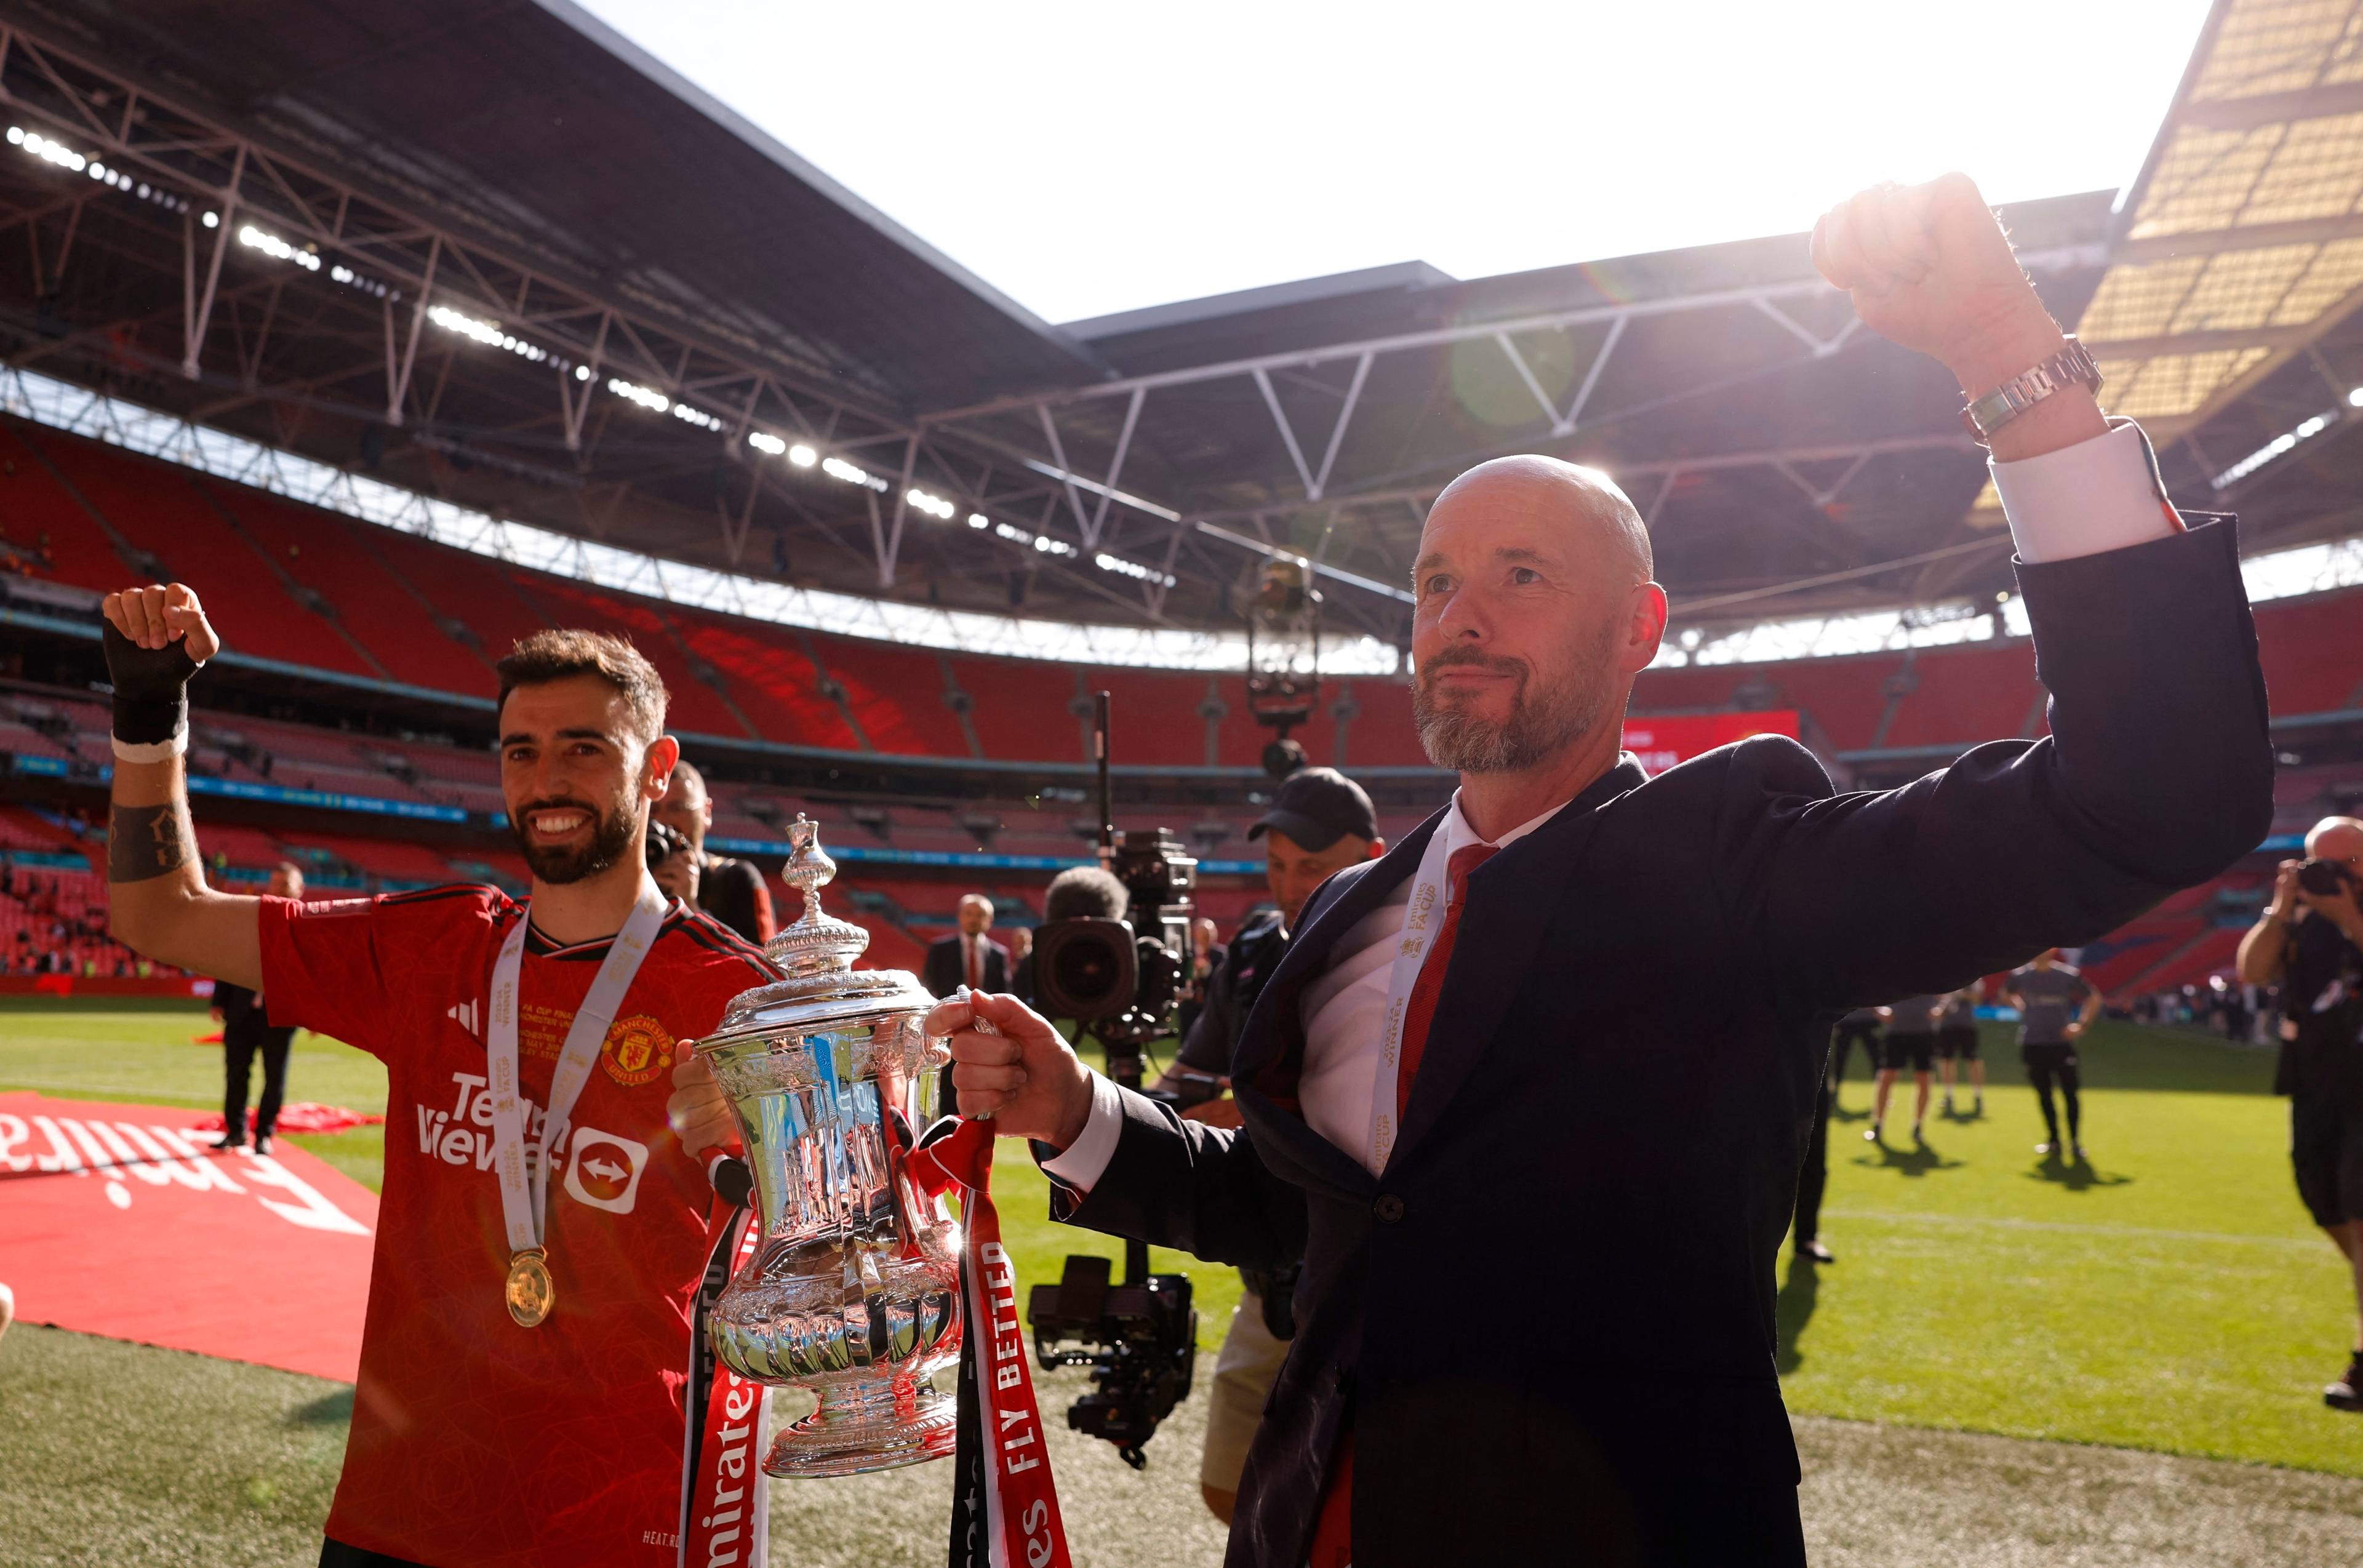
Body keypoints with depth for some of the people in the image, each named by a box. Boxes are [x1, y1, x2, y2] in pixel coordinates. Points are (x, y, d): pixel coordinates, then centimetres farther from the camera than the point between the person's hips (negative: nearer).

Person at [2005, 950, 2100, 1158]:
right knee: (2044, 1095, 9)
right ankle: (2053, 1141, 19)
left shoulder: (2068, 976, -5)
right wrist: (2021, 1007, 7)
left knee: (2070, 1093, -6)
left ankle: (2075, 1142, 5)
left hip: (2062, 1042, -2)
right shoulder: (2020, 975, 1)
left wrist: (2081, 1024, -2)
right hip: (2033, 1044, 2)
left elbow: (2094, 998, 6)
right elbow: (2006, 993, 22)